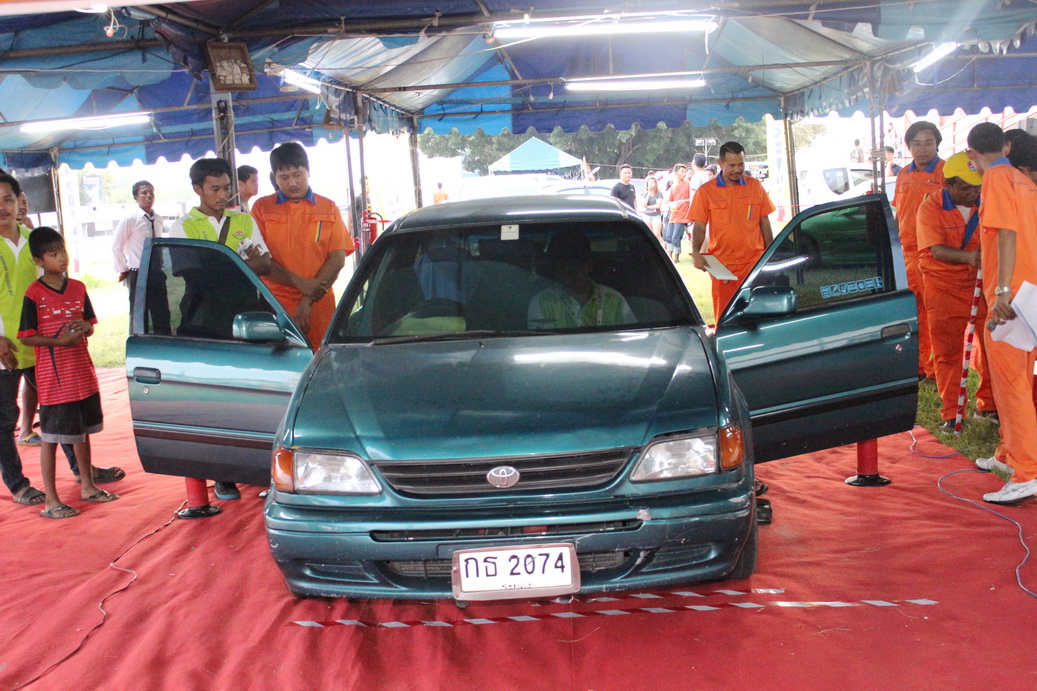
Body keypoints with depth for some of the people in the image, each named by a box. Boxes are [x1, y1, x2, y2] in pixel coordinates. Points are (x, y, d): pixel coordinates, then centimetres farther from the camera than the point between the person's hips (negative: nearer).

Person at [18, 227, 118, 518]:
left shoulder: (78, 288, 6)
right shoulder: (34, 294, -10)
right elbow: (26, 337, -12)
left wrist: (85, 327, -8)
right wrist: (59, 341, -23)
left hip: (83, 373, 6)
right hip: (54, 378, -6)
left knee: (83, 432, 18)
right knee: (51, 438, 1)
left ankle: (88, 486, 32)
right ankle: (51, 500, 9)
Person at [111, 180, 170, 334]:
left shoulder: (158, 219, 7)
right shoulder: (130, 219, -8)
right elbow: (116, 246, -5)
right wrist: (122, 270, -2)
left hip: (157, 273, 5)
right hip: (138, 274, -5)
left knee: (162, 316, 5)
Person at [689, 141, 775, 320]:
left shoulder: (755, 186, 8)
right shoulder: (706, 191, 1)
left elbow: (764, 222, 12)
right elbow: (699, 226, -2)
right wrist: (696, 253, -18)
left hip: (754, 261, 1)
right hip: (722, 264, -1)